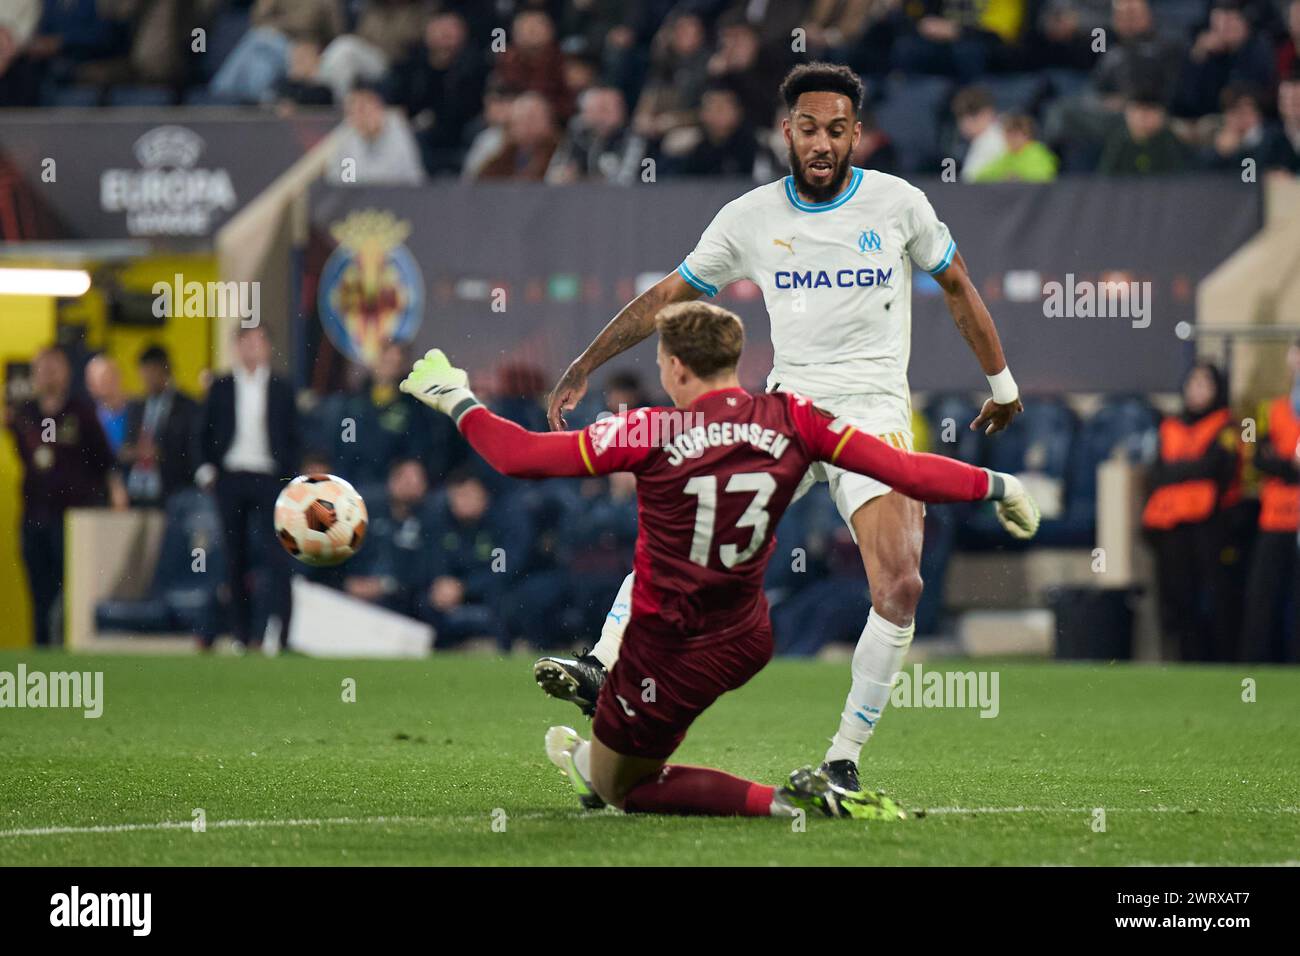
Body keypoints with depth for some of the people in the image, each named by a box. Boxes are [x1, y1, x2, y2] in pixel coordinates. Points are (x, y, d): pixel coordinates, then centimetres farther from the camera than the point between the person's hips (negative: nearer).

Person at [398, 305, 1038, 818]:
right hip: (748, 637, 7)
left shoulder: (651, 434, -20)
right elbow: (902, 470, -12)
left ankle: (783, 802, -11)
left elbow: (520, 457, -16)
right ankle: (599, 758, 55)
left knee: (622, 791, 12)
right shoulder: (791, 420, -10)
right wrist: (994, 486, 2)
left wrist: (456, 400, 0)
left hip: (676, 655, -7)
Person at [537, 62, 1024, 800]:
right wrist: (584, 369, 10)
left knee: (901, 588, -19)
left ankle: (845, 759, -9)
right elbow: (669, 295, 13)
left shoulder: (897, 203, 1)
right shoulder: (750, 218, 4)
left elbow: (958, 286, 16)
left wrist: (1002, 383, 23)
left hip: (876, 407, -2)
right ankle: (603, 667, -27)